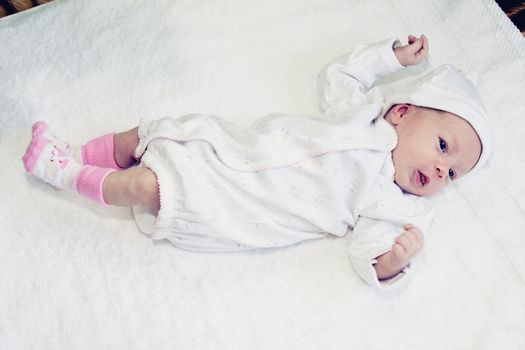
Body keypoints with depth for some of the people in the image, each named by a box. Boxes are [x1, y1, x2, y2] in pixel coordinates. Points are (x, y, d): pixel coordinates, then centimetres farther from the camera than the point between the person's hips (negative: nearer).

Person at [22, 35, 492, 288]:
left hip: (218, 210, -4)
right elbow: (337, 74, 21)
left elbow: (366, 256, -13)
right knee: (140, 137, 3)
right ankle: (73, 158, 26)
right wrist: (392, 54, 21)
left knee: (142, 186, -16)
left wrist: (392, 261, -35)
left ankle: (66, 172, 8)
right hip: (225, 149, 5)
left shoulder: (390, 207, -5)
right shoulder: (360, 112, 5)